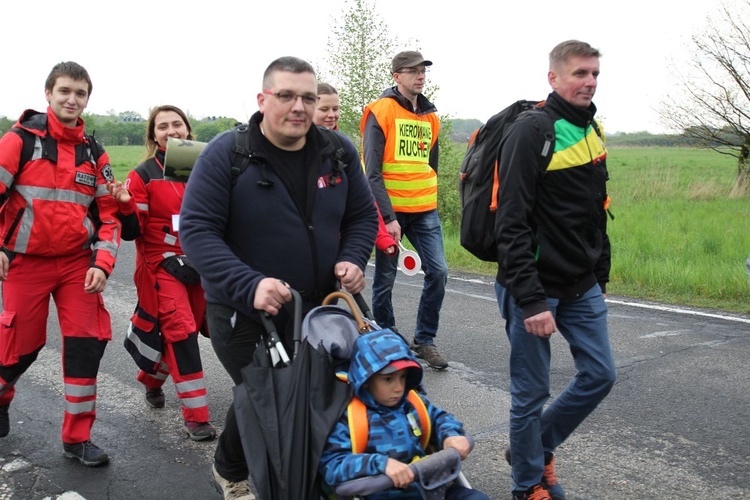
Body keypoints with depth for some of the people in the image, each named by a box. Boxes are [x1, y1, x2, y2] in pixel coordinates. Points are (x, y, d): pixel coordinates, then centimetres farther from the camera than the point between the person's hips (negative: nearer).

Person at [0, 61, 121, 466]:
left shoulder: (94, 153, 7)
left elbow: (108, 213, 8)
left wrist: (102, 262, -4)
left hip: (78, 263, 3)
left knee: (87, 343, -4)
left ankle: (76, 437, 10)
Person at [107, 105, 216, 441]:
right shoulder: (144, 175, -6)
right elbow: (132, 232, -8)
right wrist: (125, 204, -25)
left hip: (199, 266, 4)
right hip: (162, 266, -4)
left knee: (183, 333, 12)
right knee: (182, 332, -12)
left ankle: (152, 381, 42)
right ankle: (196, 417, -3)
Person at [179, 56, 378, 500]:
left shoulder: (339, 152, -1)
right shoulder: (226, 153, -15)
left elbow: (363, 215, 10)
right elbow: (197, 229, -19)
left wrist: (352, 260, -11)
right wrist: (248, 285, -32)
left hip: (321, 309, 5)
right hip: (244, 314, -4)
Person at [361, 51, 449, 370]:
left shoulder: (430, 116, 12)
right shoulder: (381, 112, -7)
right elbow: (372, 172, -12)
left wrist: (430, 203, 15)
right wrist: (388, 217, -18)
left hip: (425, 210, 5)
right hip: (391, 210, -5)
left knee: (438, 272, -3)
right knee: (385, 280, 4)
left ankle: (425, 340, 12)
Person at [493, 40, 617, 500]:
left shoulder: (592, 132, 11)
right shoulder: (532, 131, -15)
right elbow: (512, 224, -20)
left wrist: (601, 277, 17)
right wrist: (530, 300, -23)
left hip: (582, 288, 8)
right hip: (535, 288, -8)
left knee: (600, 375, 11)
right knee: (532, 392, 3)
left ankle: (537, 446, 32)